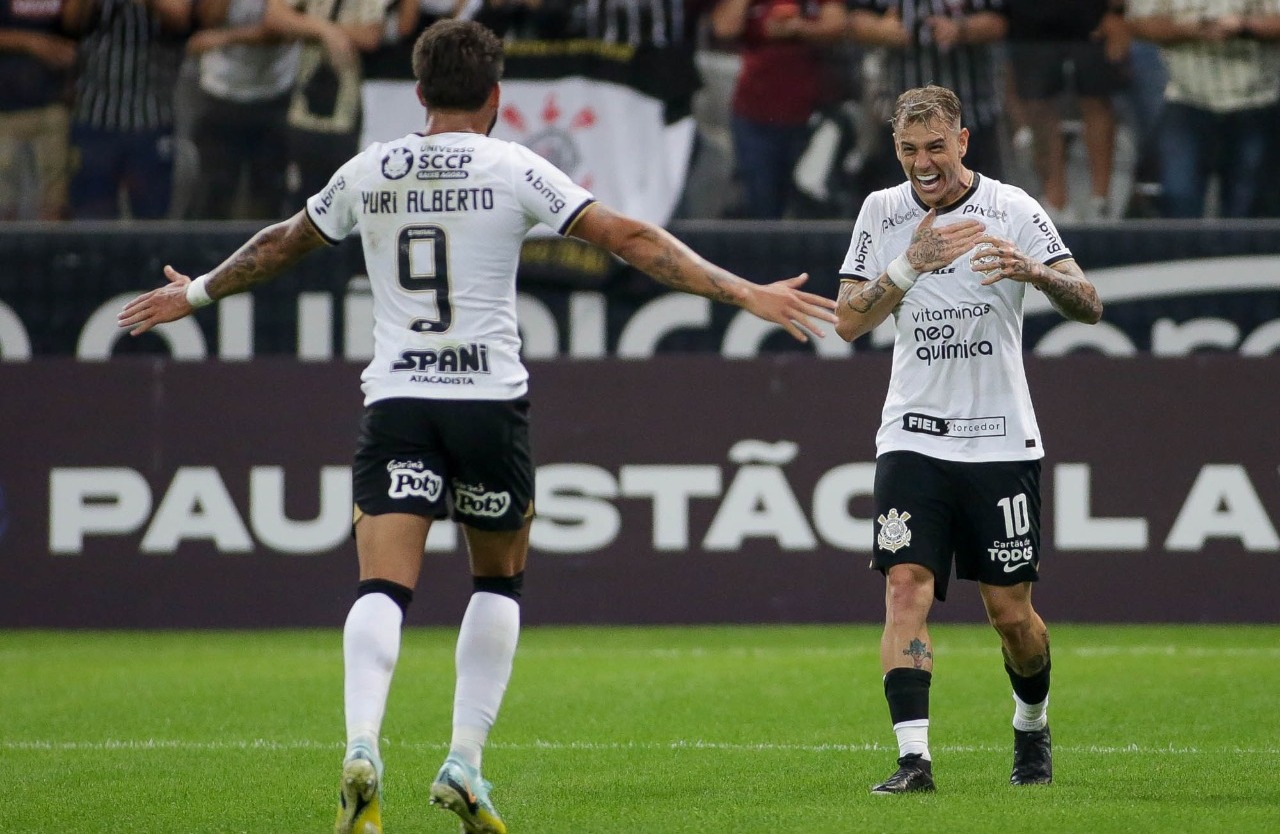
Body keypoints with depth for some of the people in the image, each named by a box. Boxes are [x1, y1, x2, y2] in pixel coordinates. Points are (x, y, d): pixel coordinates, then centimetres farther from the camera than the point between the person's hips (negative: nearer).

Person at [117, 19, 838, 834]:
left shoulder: (367, 172, 10)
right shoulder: (513, 170, 0)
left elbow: (280, 244, 25)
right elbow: (631, 239, -5)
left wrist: (197, 293, 43)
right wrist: (746, 293, -3)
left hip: (395, 400, 1)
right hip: (489, 399, -1)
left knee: (383, 586, -8)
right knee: (499, 581, 17)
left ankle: (362, 746, -31)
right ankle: (465, 761, 9)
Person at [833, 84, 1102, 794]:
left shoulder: (1012, 209, -3)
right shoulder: (882, 212, 5)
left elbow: (1089, 306, -9)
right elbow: (848, 321, 0)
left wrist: (1035, 272, -29)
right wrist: (912, 263, -15)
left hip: (1001, 440, -1)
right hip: (913, 436, 1)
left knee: (1010, 610, 5)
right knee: (907, 587, -15)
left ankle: (1032, 724, 33)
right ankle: (913, 757, -19)